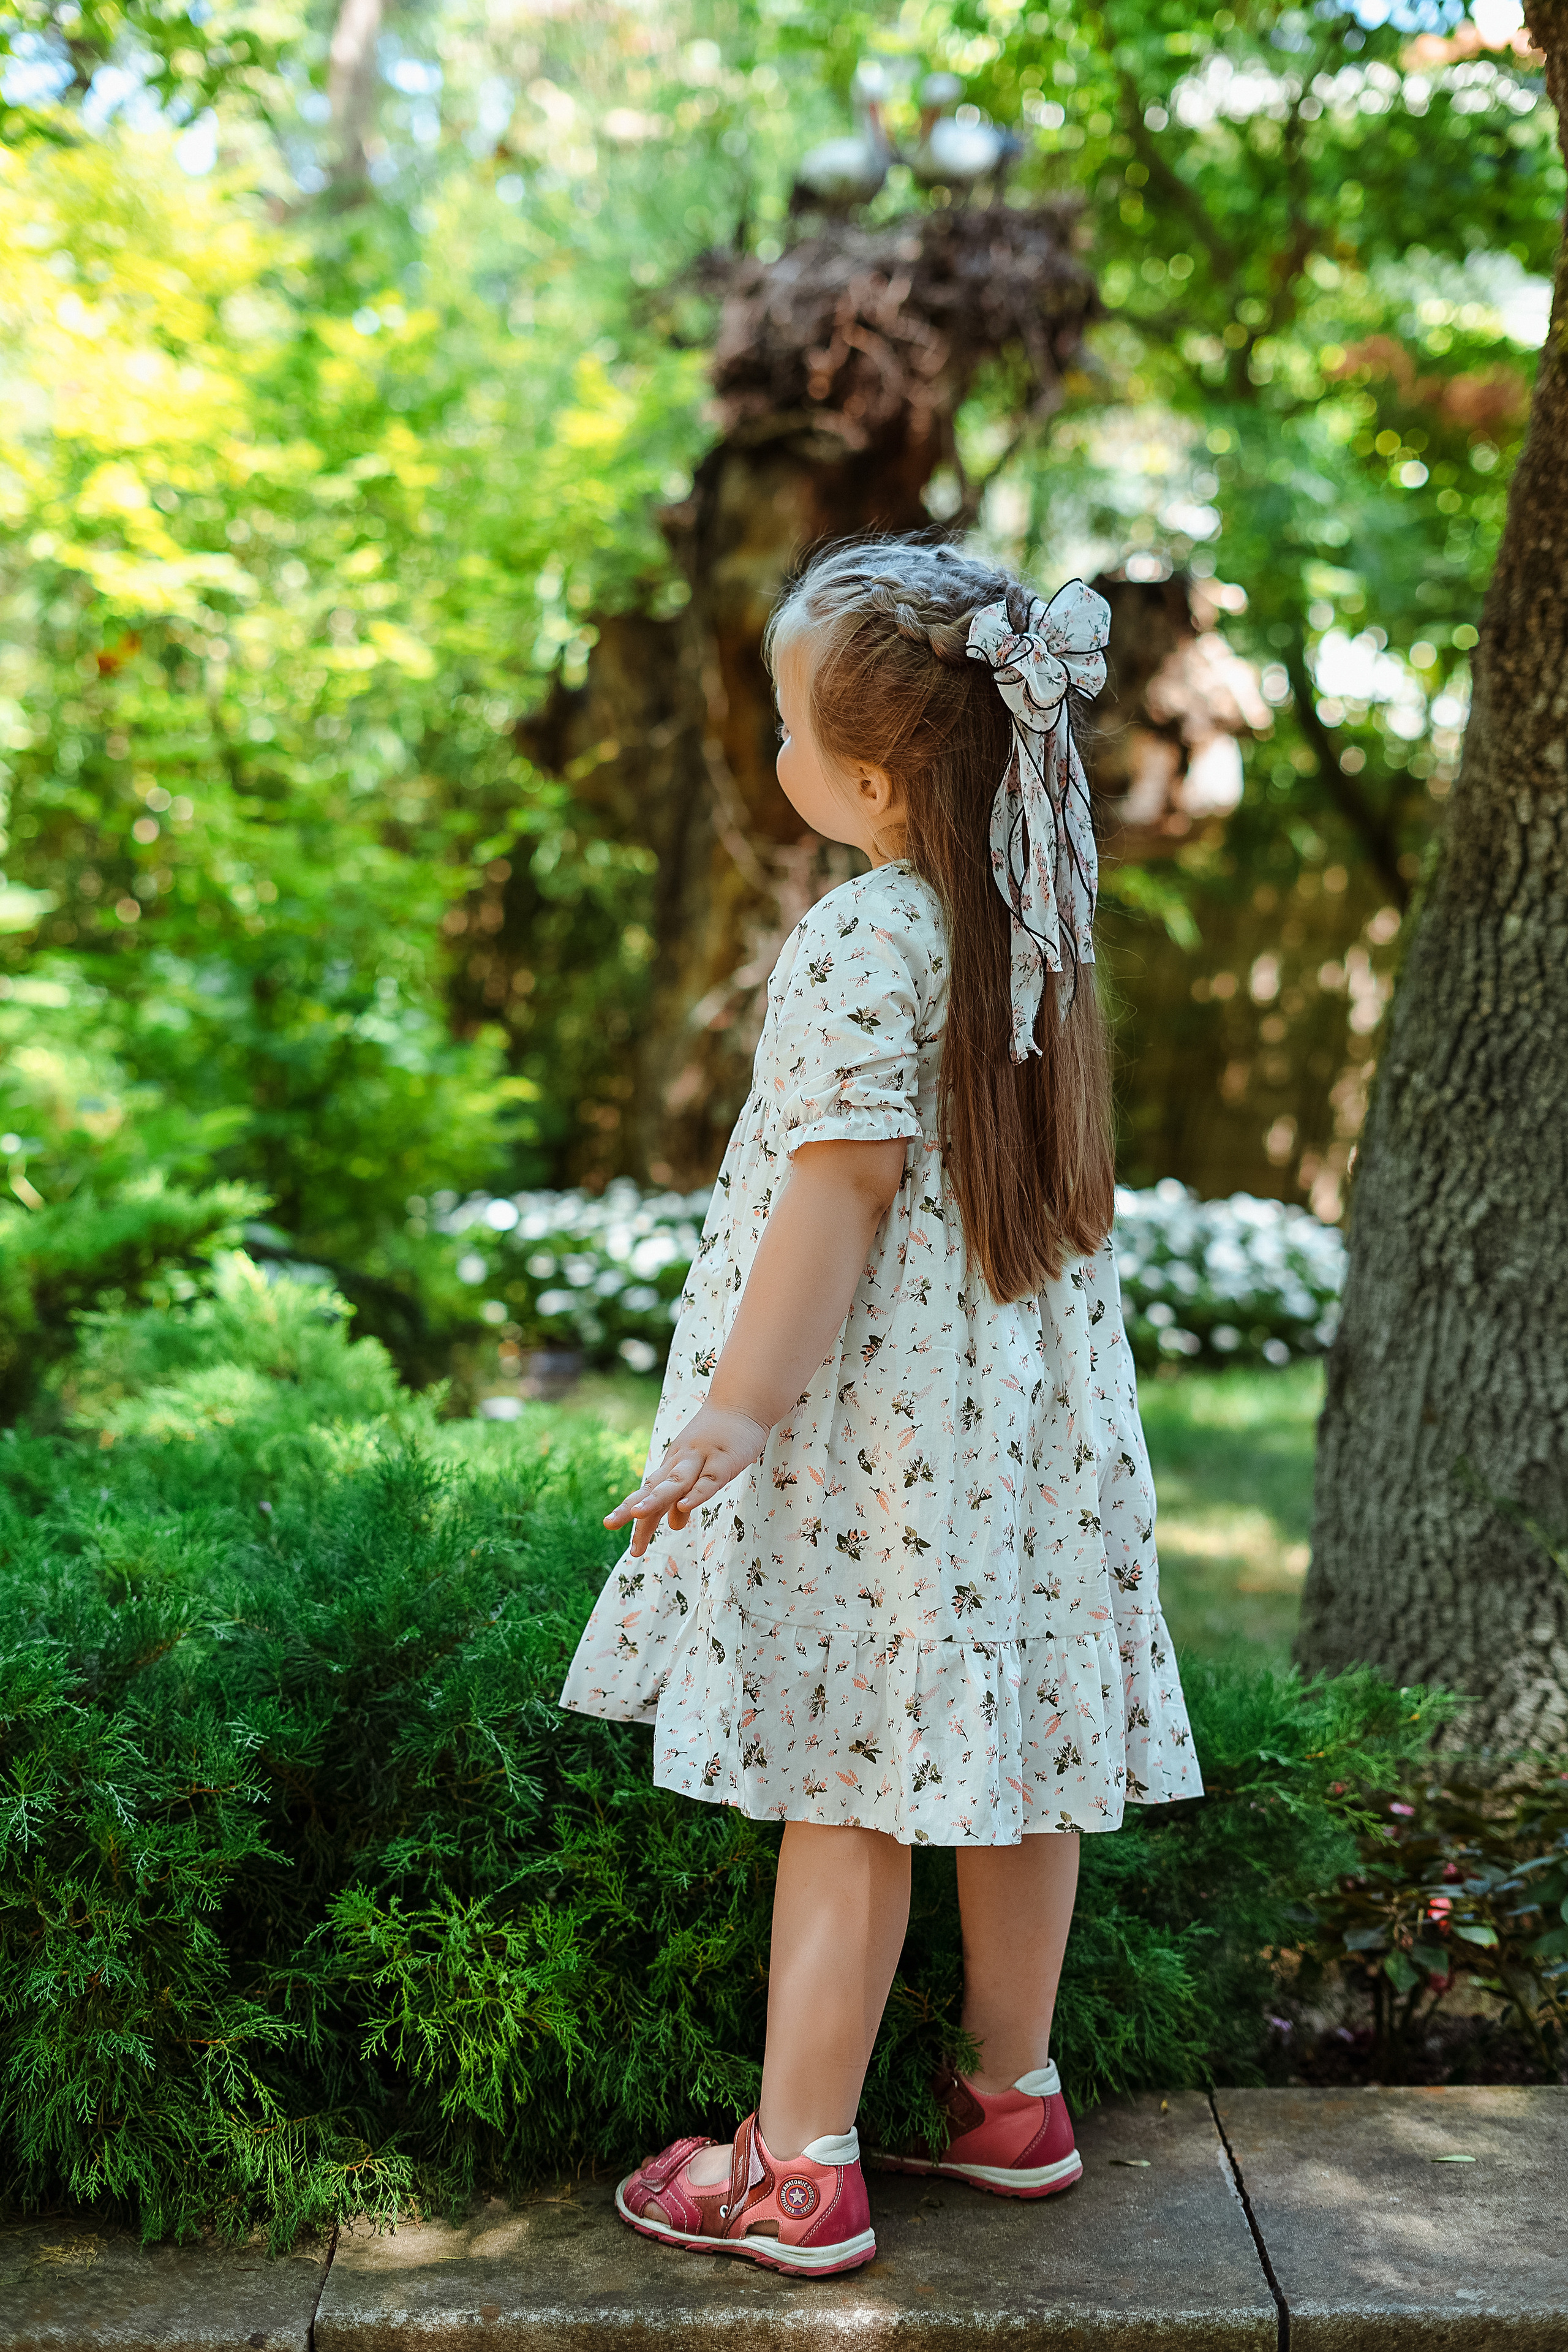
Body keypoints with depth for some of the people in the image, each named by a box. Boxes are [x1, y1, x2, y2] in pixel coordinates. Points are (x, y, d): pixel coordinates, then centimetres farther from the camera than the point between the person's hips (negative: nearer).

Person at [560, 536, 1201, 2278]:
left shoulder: (863, 938, -18)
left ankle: (800, 2171, 10)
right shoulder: (1034, 918, 7)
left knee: (847, 1786, 0)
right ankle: (1013, 2099, 30)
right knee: (1007, 1757, 16)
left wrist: (731, 1416, -20)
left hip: (878, 1422, -8)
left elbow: (843, 1190, -22)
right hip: (1026, 1398, 8)